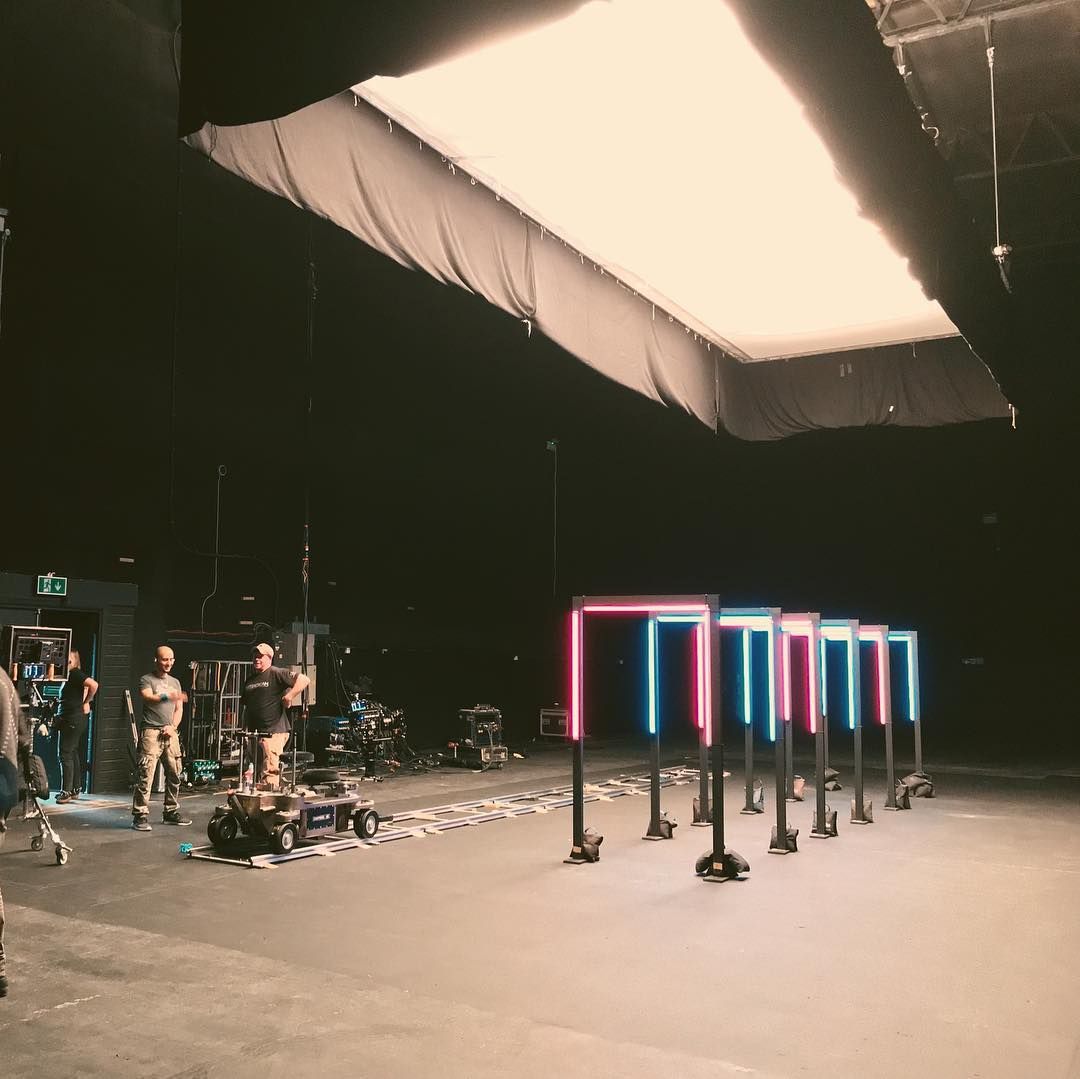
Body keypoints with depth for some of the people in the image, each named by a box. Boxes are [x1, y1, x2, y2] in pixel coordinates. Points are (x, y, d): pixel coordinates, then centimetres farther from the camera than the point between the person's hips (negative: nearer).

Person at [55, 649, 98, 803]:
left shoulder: (75, 674, -14)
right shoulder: (69, 675, 14)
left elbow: (93, 685, -26)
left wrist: (86, 702, -14)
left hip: (74, 719, -10)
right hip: (69, 719, 10)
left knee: (66, 754, -8)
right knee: (73, 753, 14)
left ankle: (66, 791, -6)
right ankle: (75, 789, 20)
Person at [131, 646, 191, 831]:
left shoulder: (175, 682, 20)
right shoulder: (146, 680, 2)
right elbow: (148, 698, -18)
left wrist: (173, 726, 0)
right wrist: (167, 696, -35)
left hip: (170, 733, 6)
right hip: (151, 732, -6)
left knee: (174, 773, 7)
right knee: (145, 774, -11)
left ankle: (171, 812, 18)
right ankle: (140, 816, -10)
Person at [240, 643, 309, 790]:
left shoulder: (276, 674, -4)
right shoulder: (250, 680, 19)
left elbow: (304, 680, -13)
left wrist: (289, 696, -20)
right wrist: (245, 731, 16)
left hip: (273, 732, -8)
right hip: (253, 734, 8)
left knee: (270, 772, -12)